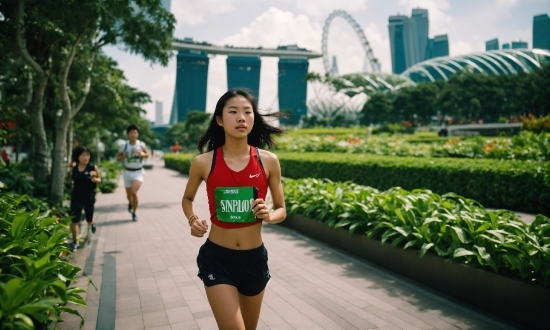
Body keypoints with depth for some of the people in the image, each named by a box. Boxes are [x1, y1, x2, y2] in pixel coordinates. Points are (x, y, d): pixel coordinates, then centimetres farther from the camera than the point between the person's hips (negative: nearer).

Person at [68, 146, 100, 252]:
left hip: (89, 197, 0)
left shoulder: (93, 167, -11)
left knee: (89, 219, 16)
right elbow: (72, 180, 12)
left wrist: (95, 179, -21)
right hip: (76, 198, 1)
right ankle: (75, 242, 13)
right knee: (74, 220, -4)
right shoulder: (74, 169, -5)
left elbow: (99, 179, 0)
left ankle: (92, 223, 54)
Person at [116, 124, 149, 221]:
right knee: (129, 195, 12)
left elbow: (147, 154, 9)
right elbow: (118, 158, 3)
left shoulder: (142, 144, -5)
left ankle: (134, 213, -1)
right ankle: (130, 203, 51)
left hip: (138, 172, -1)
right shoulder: (124, 146, -6)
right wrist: (124, 156, -19)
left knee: (134, 192, -21)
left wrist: (142, 154, -14)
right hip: (128, 172, 2)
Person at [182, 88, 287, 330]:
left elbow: (281, 210, 4)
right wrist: (193, 220, -9)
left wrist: (268, 216, -18)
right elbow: (187, 198, 11)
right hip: (217, 258, -2)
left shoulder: (268, 161, -7)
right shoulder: (204, 163, -9)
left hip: (254, 258, 3)